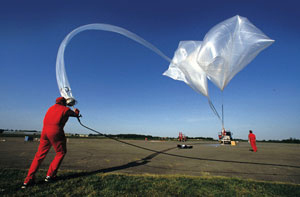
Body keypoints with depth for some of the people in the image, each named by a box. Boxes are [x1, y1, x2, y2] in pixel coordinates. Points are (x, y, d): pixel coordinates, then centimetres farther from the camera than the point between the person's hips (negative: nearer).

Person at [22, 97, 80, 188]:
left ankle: (28, 180, 10)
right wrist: (76, 111, 44)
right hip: (56, 132, -6)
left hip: (44, 131, 6)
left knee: (40, 155, 12)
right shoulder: (66, 109, 6)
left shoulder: (51, 108, 21)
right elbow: (76, 115, 21)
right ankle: (50, 175, 8)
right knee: (61, 153, 10)